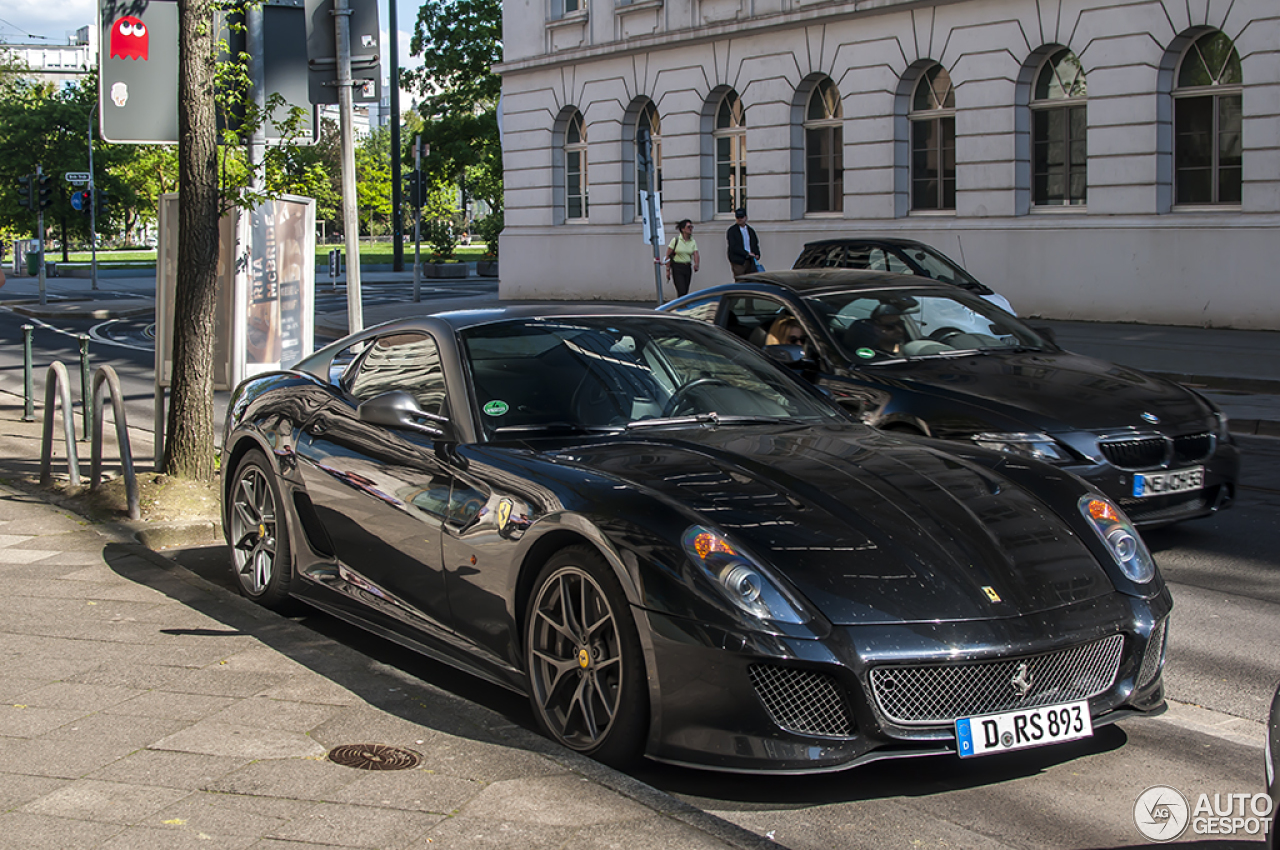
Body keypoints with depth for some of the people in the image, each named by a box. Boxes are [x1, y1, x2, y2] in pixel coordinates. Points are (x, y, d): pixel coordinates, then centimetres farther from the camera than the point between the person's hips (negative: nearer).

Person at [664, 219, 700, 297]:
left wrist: (696, 265, -25)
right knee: (681, 292, -16)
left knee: (685, 292, 7)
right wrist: (668, 270, -6)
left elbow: (695, 255, -3)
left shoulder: (693, 242, 5)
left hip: (687, 268, 5)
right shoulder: (676, 240, -7)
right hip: (677, 268, -5)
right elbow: (668, 256, -4)